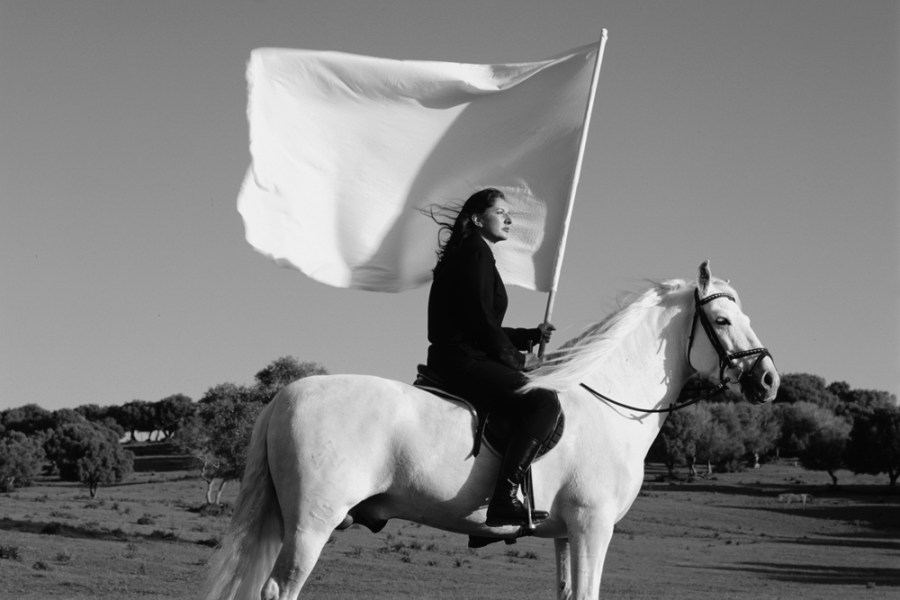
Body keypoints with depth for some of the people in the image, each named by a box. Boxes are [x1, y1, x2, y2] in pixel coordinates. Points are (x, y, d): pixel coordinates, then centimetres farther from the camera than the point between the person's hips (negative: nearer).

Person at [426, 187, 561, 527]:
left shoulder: (474, 254, 24)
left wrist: (532, 336, 18)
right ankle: (504, 501, -33)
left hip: (456, 360, 11)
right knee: (543, 402, -25)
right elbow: (480, 320, -15)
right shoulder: (476, 252, -7)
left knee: (541, 401, 22)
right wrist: (516, 360, -5)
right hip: (463, 361, -11)